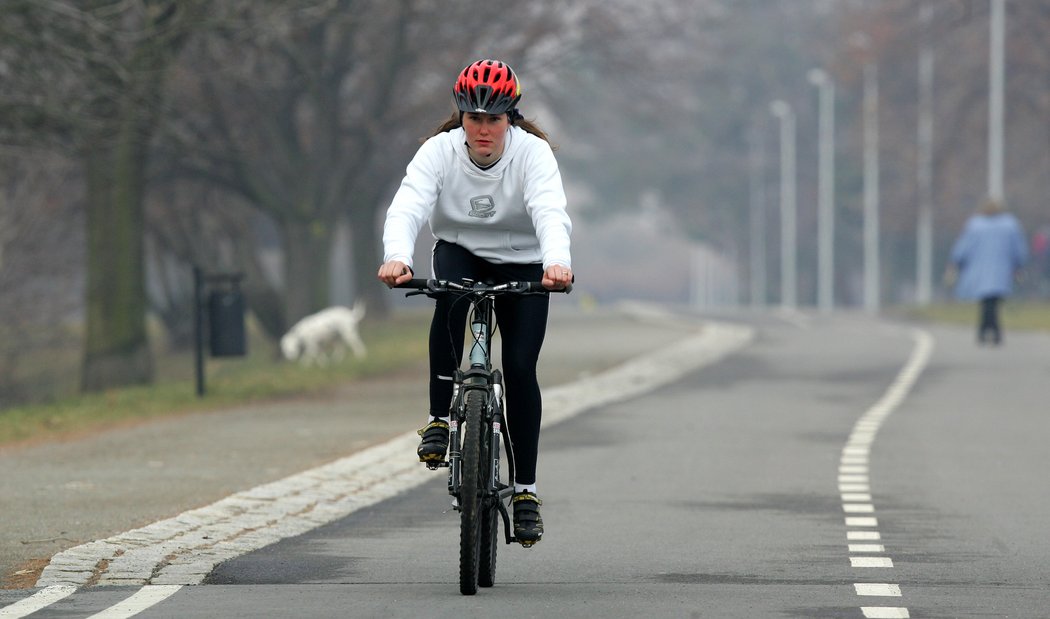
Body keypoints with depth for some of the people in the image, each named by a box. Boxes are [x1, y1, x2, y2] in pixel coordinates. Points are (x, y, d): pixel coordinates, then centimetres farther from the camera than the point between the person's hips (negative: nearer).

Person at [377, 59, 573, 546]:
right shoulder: (439, 151, -18)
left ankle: (525, 490, 0)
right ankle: (440, 418, -25)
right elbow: (408, 206, -33)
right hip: (460, 253, 1)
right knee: (450, 298, -35)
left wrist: (557, 263, -59)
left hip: (522, 264, -1)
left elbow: (551, 213, -38)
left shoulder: (533, 153, -21)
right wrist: (396, 257, -54)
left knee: (520, 368, -13)